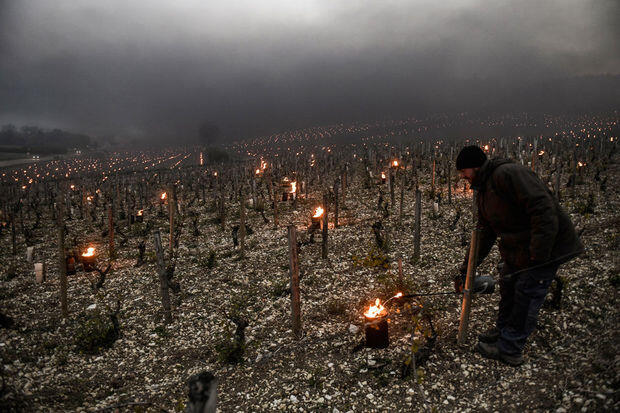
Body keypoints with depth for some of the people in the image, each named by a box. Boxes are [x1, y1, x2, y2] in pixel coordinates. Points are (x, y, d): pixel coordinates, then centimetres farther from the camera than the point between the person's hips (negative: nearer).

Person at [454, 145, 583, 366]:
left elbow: (544, 209, -28)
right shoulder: (483, 192, 10)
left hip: (545, 248, -9)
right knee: (507, 289, 20)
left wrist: (539, 254, -29)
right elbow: (484, 234, 13)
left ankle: (510, 350, 13)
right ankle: (502, 330, 41)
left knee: (526, 297, 0)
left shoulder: (508, 173, -22)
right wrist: (465, 270, 11)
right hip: (515, 250, 9)